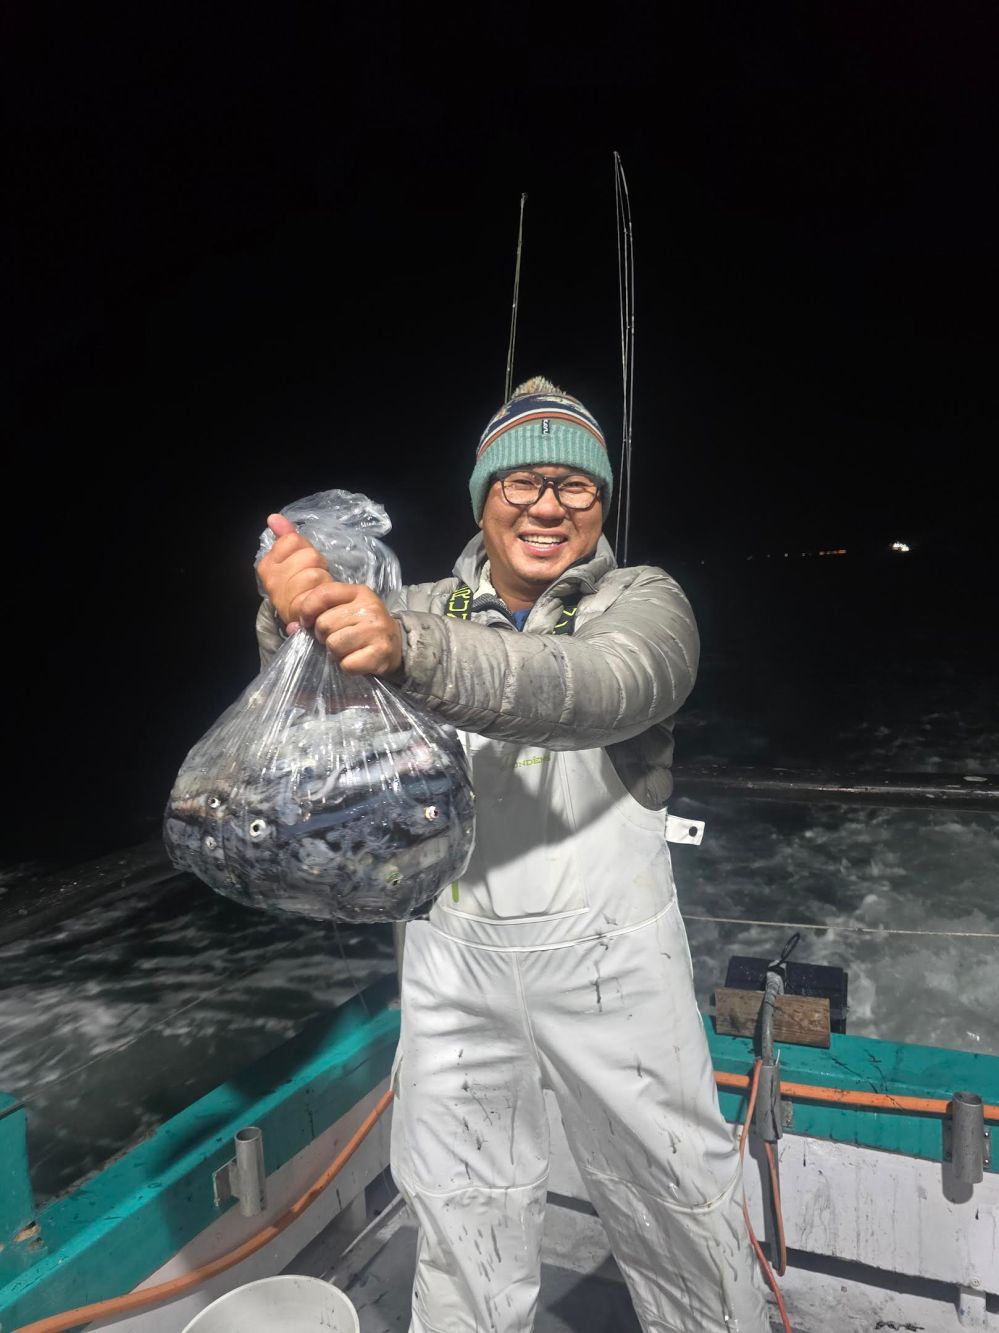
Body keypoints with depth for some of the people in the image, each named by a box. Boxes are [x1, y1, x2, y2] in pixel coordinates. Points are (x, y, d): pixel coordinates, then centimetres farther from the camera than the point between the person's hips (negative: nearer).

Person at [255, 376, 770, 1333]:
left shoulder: (644, 602, -7)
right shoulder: (428, 608, 2)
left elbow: (594, 688, -29)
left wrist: (409, 651, -46)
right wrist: (296, 614, -38)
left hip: (608, 957, -1)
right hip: (456, 950, 2)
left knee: (673, 1192, 17)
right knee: (462, 1203, 20)